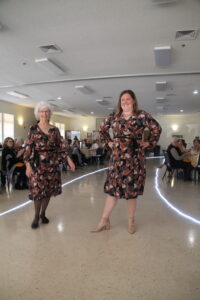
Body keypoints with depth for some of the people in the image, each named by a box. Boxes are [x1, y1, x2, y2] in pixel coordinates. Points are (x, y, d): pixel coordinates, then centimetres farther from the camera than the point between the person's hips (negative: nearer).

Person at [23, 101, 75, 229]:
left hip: (52, 164, 3)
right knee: (37, 190, -2)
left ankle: (43, 213, 27)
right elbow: (28, 148, -4)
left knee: (49, 190, 8)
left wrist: (69, 159, -2)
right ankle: (36, 216, 17)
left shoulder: (55, 130, 6)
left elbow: (60, 148, 7)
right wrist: (28, 165, -12)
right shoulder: (33, 129, 0)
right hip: (38, 165, -2)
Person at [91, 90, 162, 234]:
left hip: (134, 157, -2)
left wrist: (149, 143, -1)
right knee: (112, 188, 7)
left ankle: (131, 221, 23)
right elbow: (102, 130, 20)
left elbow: (157, 128, 2)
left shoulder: (141, 115, -1)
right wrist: (109, 142, 10)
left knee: (132, 189, 6)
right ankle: (104, 220, 17)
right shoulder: (114, 116, 8)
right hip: (116, 157, 3)